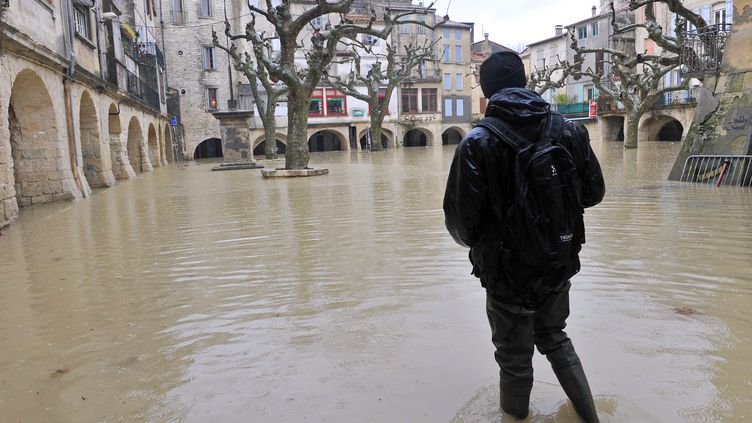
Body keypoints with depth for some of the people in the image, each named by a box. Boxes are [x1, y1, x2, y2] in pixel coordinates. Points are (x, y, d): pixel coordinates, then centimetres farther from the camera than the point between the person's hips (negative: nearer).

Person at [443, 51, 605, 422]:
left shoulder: (477, 143, -19)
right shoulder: (569, 131, -5)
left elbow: (461, 220, -20)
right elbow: (594, 193, 3)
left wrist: (474, 242, 2)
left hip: (508, 273, -4)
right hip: (559, 266, 5)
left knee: (515, 358, 17)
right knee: (554, 337, 29)